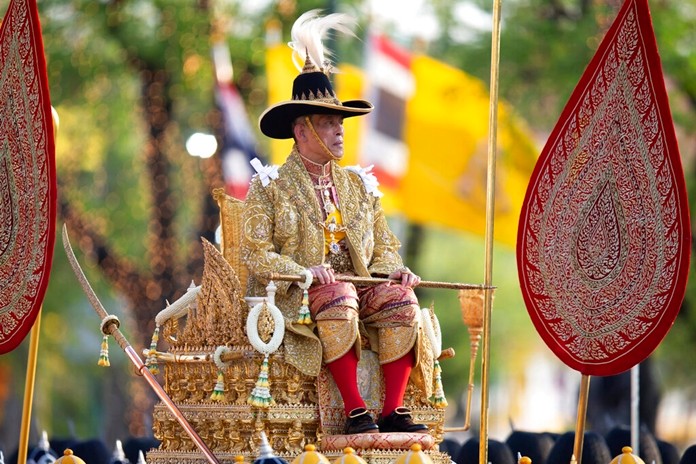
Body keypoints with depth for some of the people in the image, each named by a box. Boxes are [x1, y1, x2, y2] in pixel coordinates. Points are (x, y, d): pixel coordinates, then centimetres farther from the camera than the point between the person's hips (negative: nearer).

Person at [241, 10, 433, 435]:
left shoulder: (358, 185, 21)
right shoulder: (271, 187, 5)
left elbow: (384, 245, 21)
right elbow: (256, 254, -4)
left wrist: (392, 269, -3)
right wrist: (305, 272, -20)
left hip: (360, 288, 5)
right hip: (294, 297, -5)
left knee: (402, 297, -26)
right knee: (339, 295, -37)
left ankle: (394, 411, -29)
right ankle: (355, 411, -37)